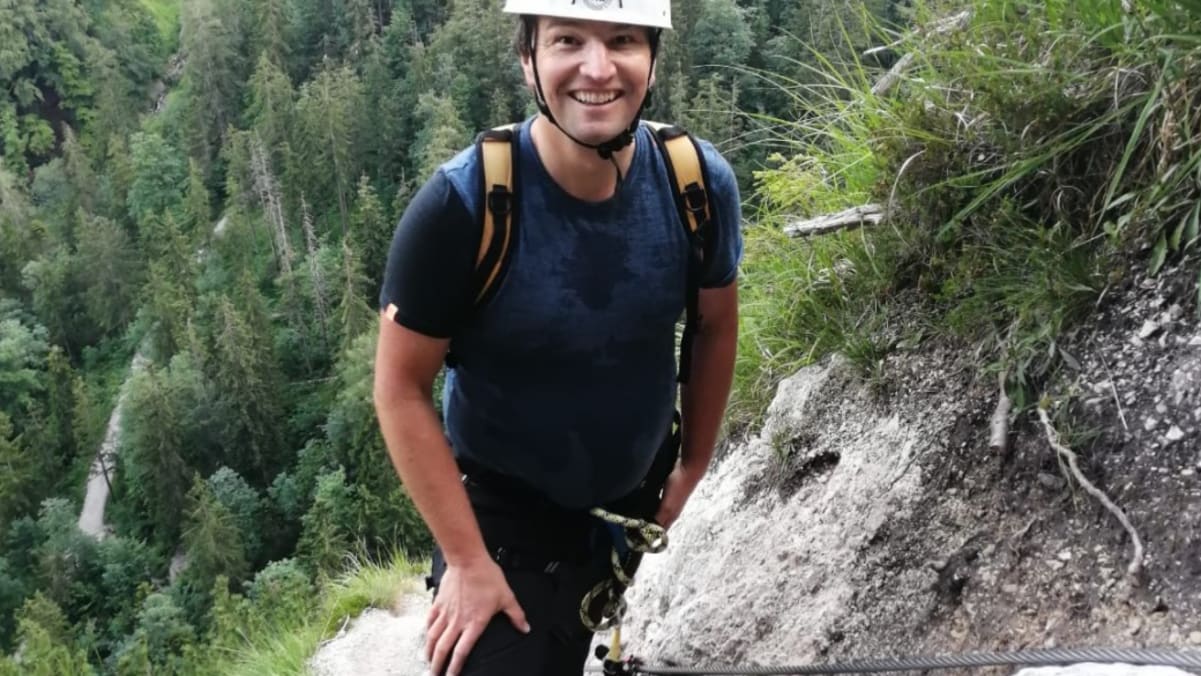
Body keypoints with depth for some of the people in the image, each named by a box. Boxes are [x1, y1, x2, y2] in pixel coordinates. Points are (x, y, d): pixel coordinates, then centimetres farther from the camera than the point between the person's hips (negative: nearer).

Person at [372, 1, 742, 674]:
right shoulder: (460, 205, -28)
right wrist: (467, 561, -17)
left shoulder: (700, 184, -18)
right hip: (502, 513, -3)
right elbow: (402, 389, -19)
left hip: (636, 497, 3)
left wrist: (693, 466, 8)